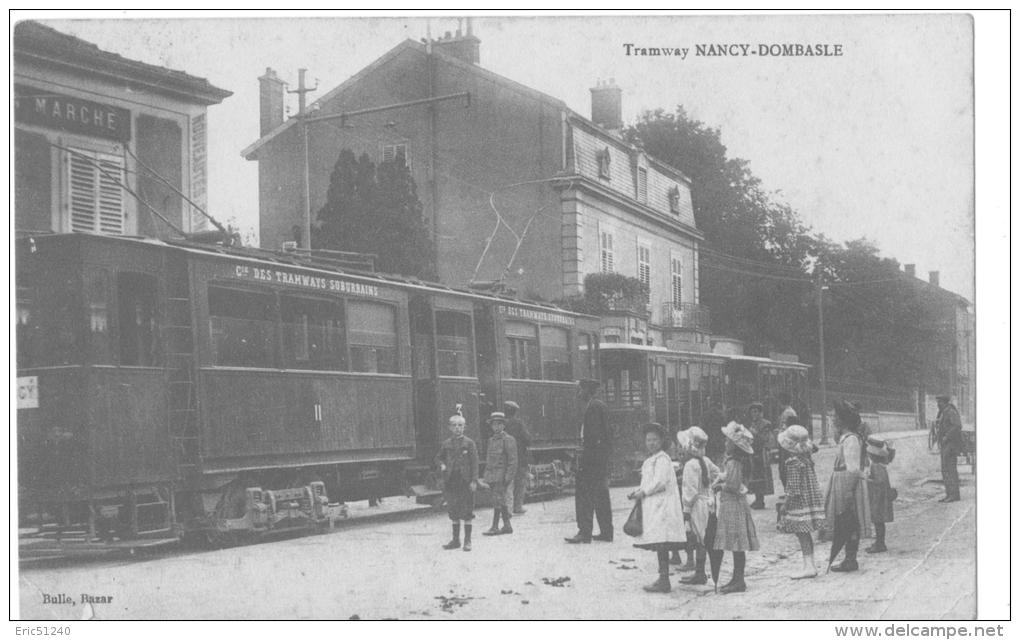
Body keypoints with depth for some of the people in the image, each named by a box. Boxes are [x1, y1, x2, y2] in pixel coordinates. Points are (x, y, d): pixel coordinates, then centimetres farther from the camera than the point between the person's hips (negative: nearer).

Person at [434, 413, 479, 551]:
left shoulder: (469, 443, -2)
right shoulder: (446, 444, 8)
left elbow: (474, 462, -4)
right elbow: (438, 458, 19)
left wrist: (474, 481, -11)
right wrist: (442, 465, -3)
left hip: (465, 482, -4)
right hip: (451, 481, 4)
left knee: (467, 512, 0)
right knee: (454, 511, 10)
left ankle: (467, 541, 6)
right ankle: (455, 540, 18)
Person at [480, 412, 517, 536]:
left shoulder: (508, 440, -7)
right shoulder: (491, 440, 16)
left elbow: (513, 461, -11)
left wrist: (508, 478, -17)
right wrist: (486, 478, 16)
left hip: (502, 477, -8)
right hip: (492, 477, 8)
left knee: (498, 502, -9)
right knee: (502, 502, 9)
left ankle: (495, 527, -9)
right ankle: (507, 526, 13)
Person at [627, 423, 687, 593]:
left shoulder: (662, 459, -11)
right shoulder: (650, 459, 19)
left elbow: (660, 483, -19)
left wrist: (642, 493, -11)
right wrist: (637, 491, 8)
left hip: (663, 505, -10)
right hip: (653, 506, 10)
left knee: (661, 544, -11)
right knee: (659, 545, 11)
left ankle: (664, 581, -11)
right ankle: (663, 578, 15)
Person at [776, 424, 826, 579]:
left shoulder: (793, 462, -19)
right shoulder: (806, 456, 5)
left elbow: (794, 488, -20)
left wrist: (785, 504, -14)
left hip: (800, 501, -9)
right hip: (812, 499, 9)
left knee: (802, 534, -4)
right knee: (806, 534, 14)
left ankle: (808, 567, -4)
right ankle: (811, 565, 17)